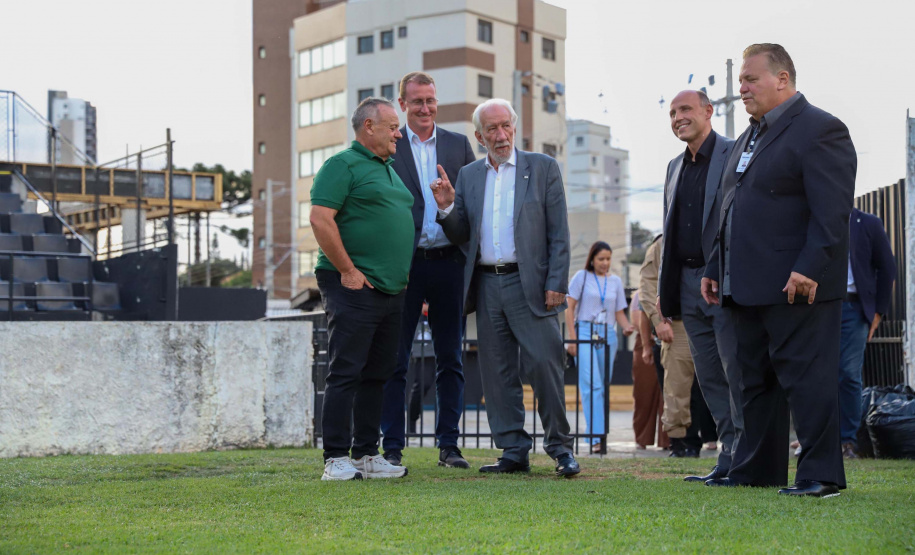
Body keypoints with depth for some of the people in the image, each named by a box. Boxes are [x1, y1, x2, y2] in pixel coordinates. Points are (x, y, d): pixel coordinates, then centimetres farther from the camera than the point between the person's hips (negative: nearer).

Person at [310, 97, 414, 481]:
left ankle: (367, 455, 16)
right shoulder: (343, 165, -6)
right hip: (355, 287, -9)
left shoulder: (389, 169, 21)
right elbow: (321, 219, -16)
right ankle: (336, 459, -6)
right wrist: (348, 271, -16)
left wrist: (404, 276, 19)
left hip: (392, 289, 9)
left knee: (377, 374, 10)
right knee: (346, 372, -8)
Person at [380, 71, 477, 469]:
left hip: (448, 262, 3)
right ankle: (392, 447, 7)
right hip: (403, 264, -3)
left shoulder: (459, 145, 12)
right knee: (395, 360, 1)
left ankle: (448, 446, 14)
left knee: (450, 359, 7)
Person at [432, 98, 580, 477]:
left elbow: (559, 232, -1)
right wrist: (447, 207, -7)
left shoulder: (542, 167, 4)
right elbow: (461, 237, 12)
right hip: (486, 285, 4)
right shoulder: (468, 176, 13)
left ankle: (560, 448, 3)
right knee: (497, 373, 5)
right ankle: (514, 452, 12)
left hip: (529, 284, -4)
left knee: (544, 363, -8)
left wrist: (557, 285, -9)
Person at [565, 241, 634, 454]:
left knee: (603, 387, 4)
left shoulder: (615, 281, 14)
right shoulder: (582, 277, 4)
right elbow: (569, 308, 1)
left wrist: (626, 327, -7)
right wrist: (572, 338, -7)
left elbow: (619, 312, 15)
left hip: (608, 336, 4)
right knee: (591, 385, -15)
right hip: (585, 332, -4)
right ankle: (596, 437, -22)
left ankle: (597, 434, 12)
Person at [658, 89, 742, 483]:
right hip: (688, 284, 8)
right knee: (709, 377, 8)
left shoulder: (736, 155, -5)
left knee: (736, 373, -7)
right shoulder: (675, 166, 19)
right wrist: (664, 288, 16)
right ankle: (731, 455, 14)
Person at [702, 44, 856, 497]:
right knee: (755, 380, 14)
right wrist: (716, 268, 20)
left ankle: (821, 475, -3)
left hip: (797, 286, -9)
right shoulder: (749, 138, 21)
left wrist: (810, 268, -25)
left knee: (806, 377, -8)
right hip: (750, 288, 10)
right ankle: (755, 471, 22)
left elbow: (832, 210, -17)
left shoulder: (819, 129, -8)